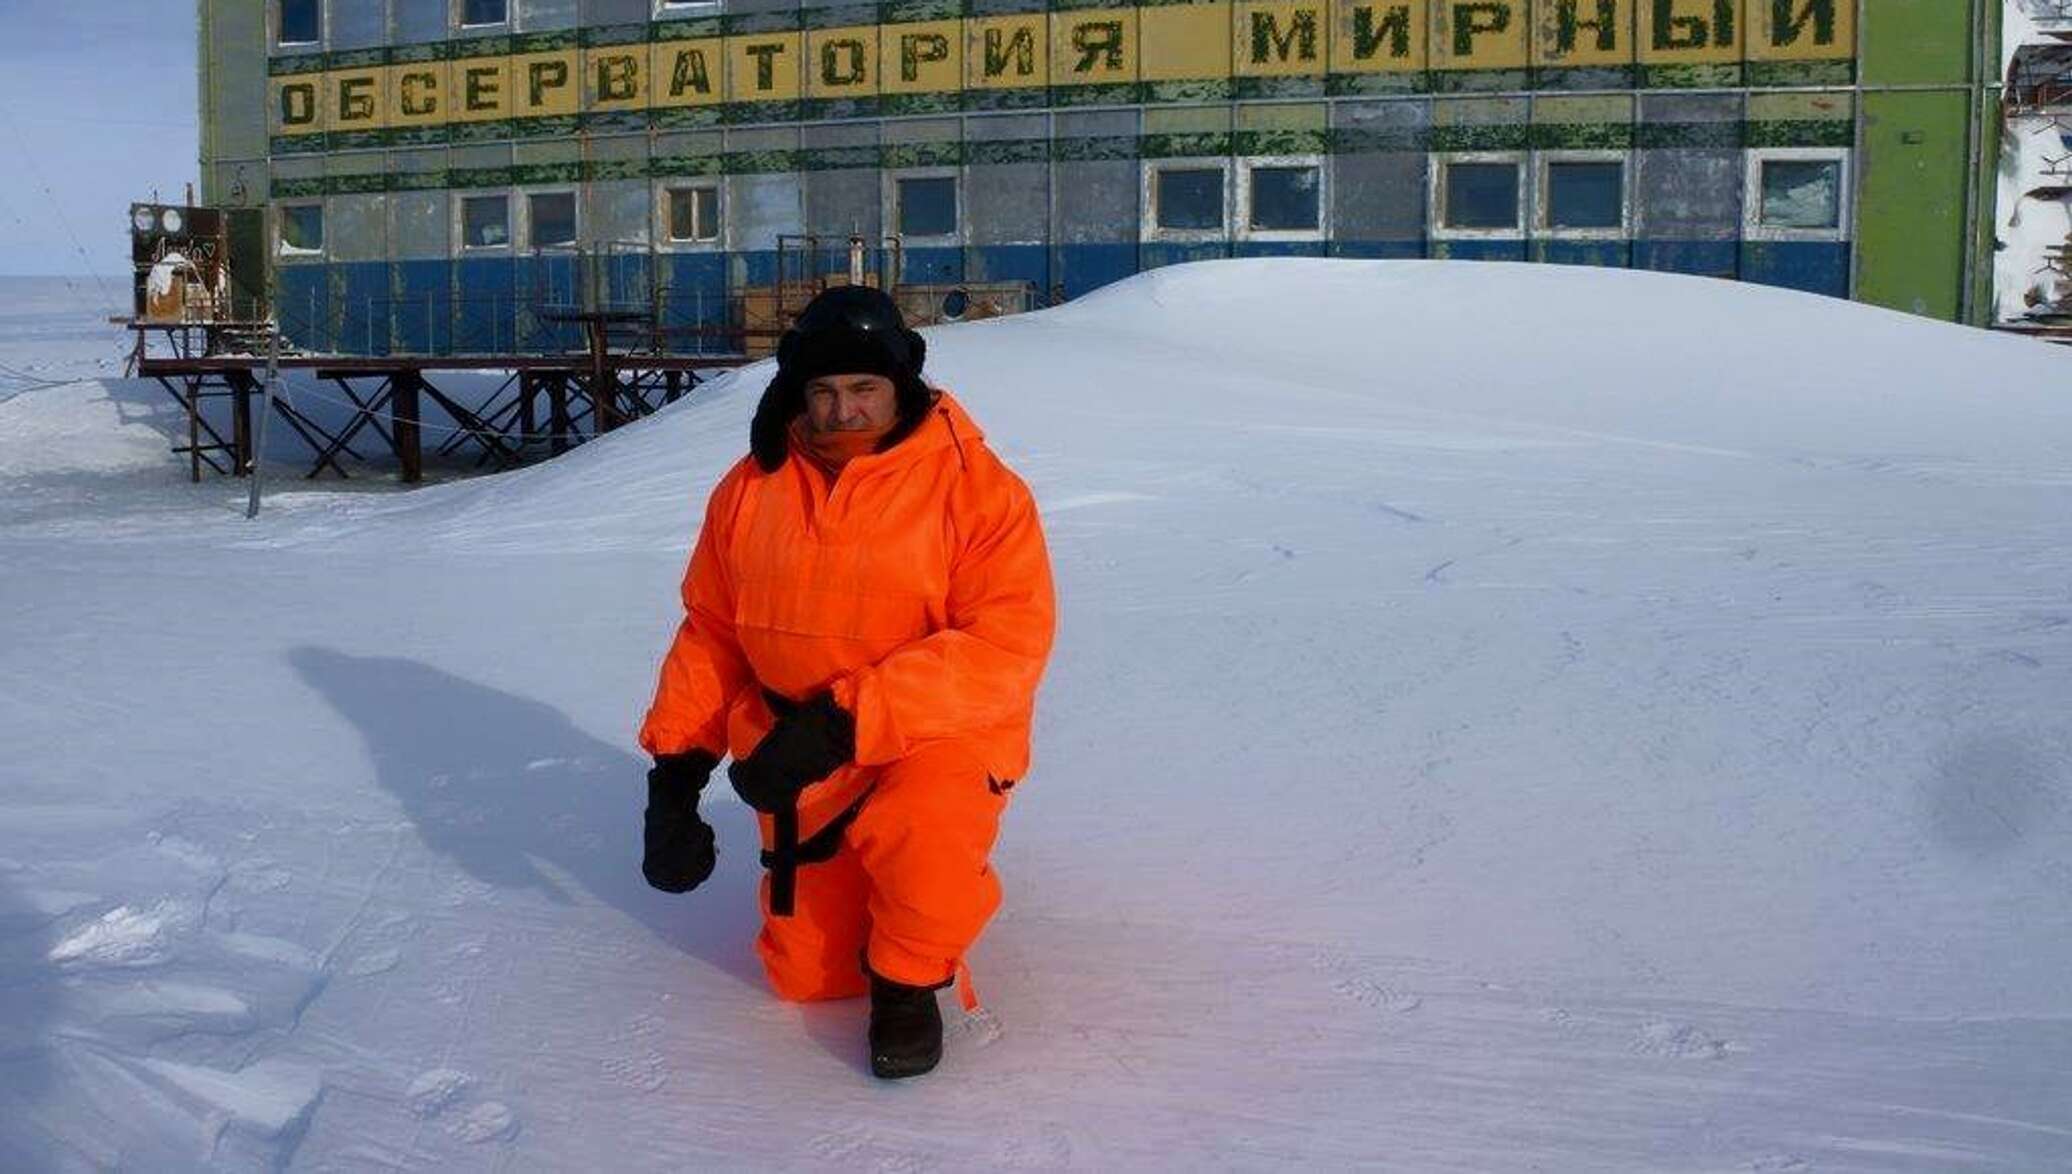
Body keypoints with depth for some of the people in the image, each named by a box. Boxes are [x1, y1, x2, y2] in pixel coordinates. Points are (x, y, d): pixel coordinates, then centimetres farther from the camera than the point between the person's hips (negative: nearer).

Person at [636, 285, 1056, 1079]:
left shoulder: (976, 487, -16)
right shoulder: (752, 490, -2)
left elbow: (1006, 647, -24)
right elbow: (710, 628, 8)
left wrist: (849, 718, -31)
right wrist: (676, 764, -1)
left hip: (938, 735, -4)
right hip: (801, 755, 4)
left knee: (923, 822, -38)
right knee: (807, 976, 7)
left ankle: (910, 980, -7)